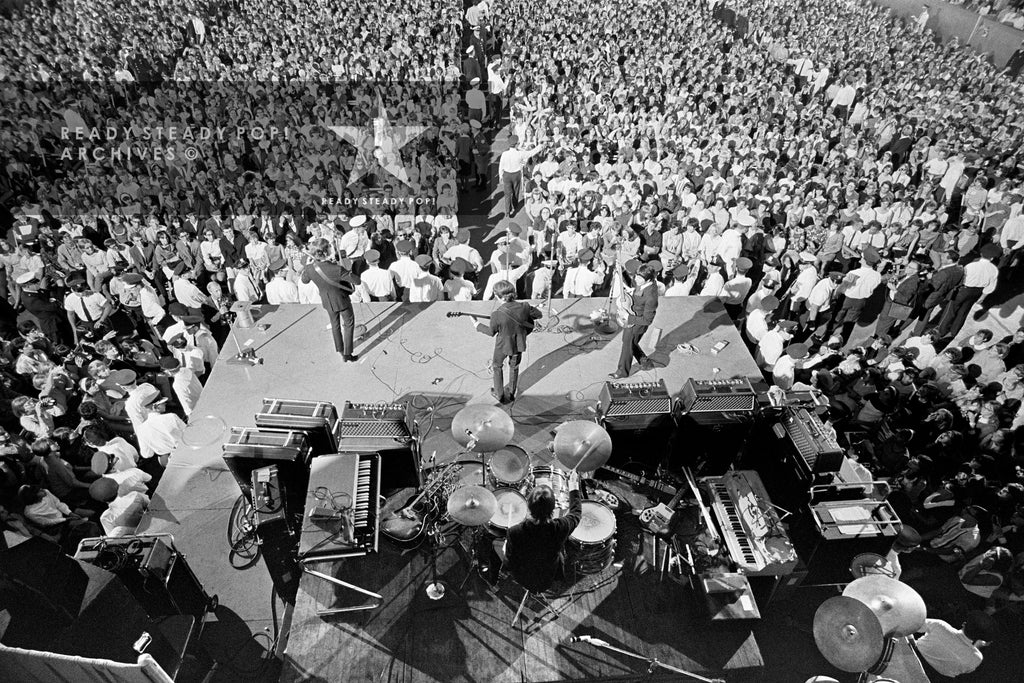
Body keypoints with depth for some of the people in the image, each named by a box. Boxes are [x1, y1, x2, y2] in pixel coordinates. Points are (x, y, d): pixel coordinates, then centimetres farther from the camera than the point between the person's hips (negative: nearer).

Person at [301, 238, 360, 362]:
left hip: (327, 301, 4)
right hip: (342, 300, -4)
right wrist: (347, 272, -10)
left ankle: (340, 349, 47)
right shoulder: (337, 269, -37)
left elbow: (304, 280, 0)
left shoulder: (309, 269, -23)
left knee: (335, 324, 28)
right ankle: (347, 355, 26)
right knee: (349, 325, 19)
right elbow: (357, 281, -29)